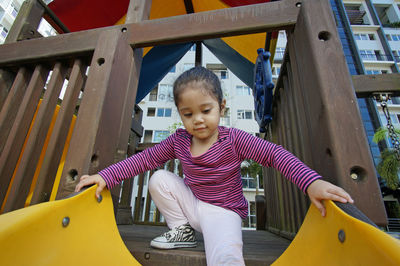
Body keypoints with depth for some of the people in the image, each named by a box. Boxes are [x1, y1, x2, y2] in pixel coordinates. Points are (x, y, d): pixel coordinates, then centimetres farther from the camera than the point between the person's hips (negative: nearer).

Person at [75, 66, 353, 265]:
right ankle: (183, 230, 6)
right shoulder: (178, 141, -8)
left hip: (223, 211, -4)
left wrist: (311, 182, -38)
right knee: (159, 180, -11)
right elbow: (145, 158, -4)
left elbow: (275, 154, -23)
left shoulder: (234, 139, -18)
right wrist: (105, 176, -10)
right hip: (191, 202, 5)